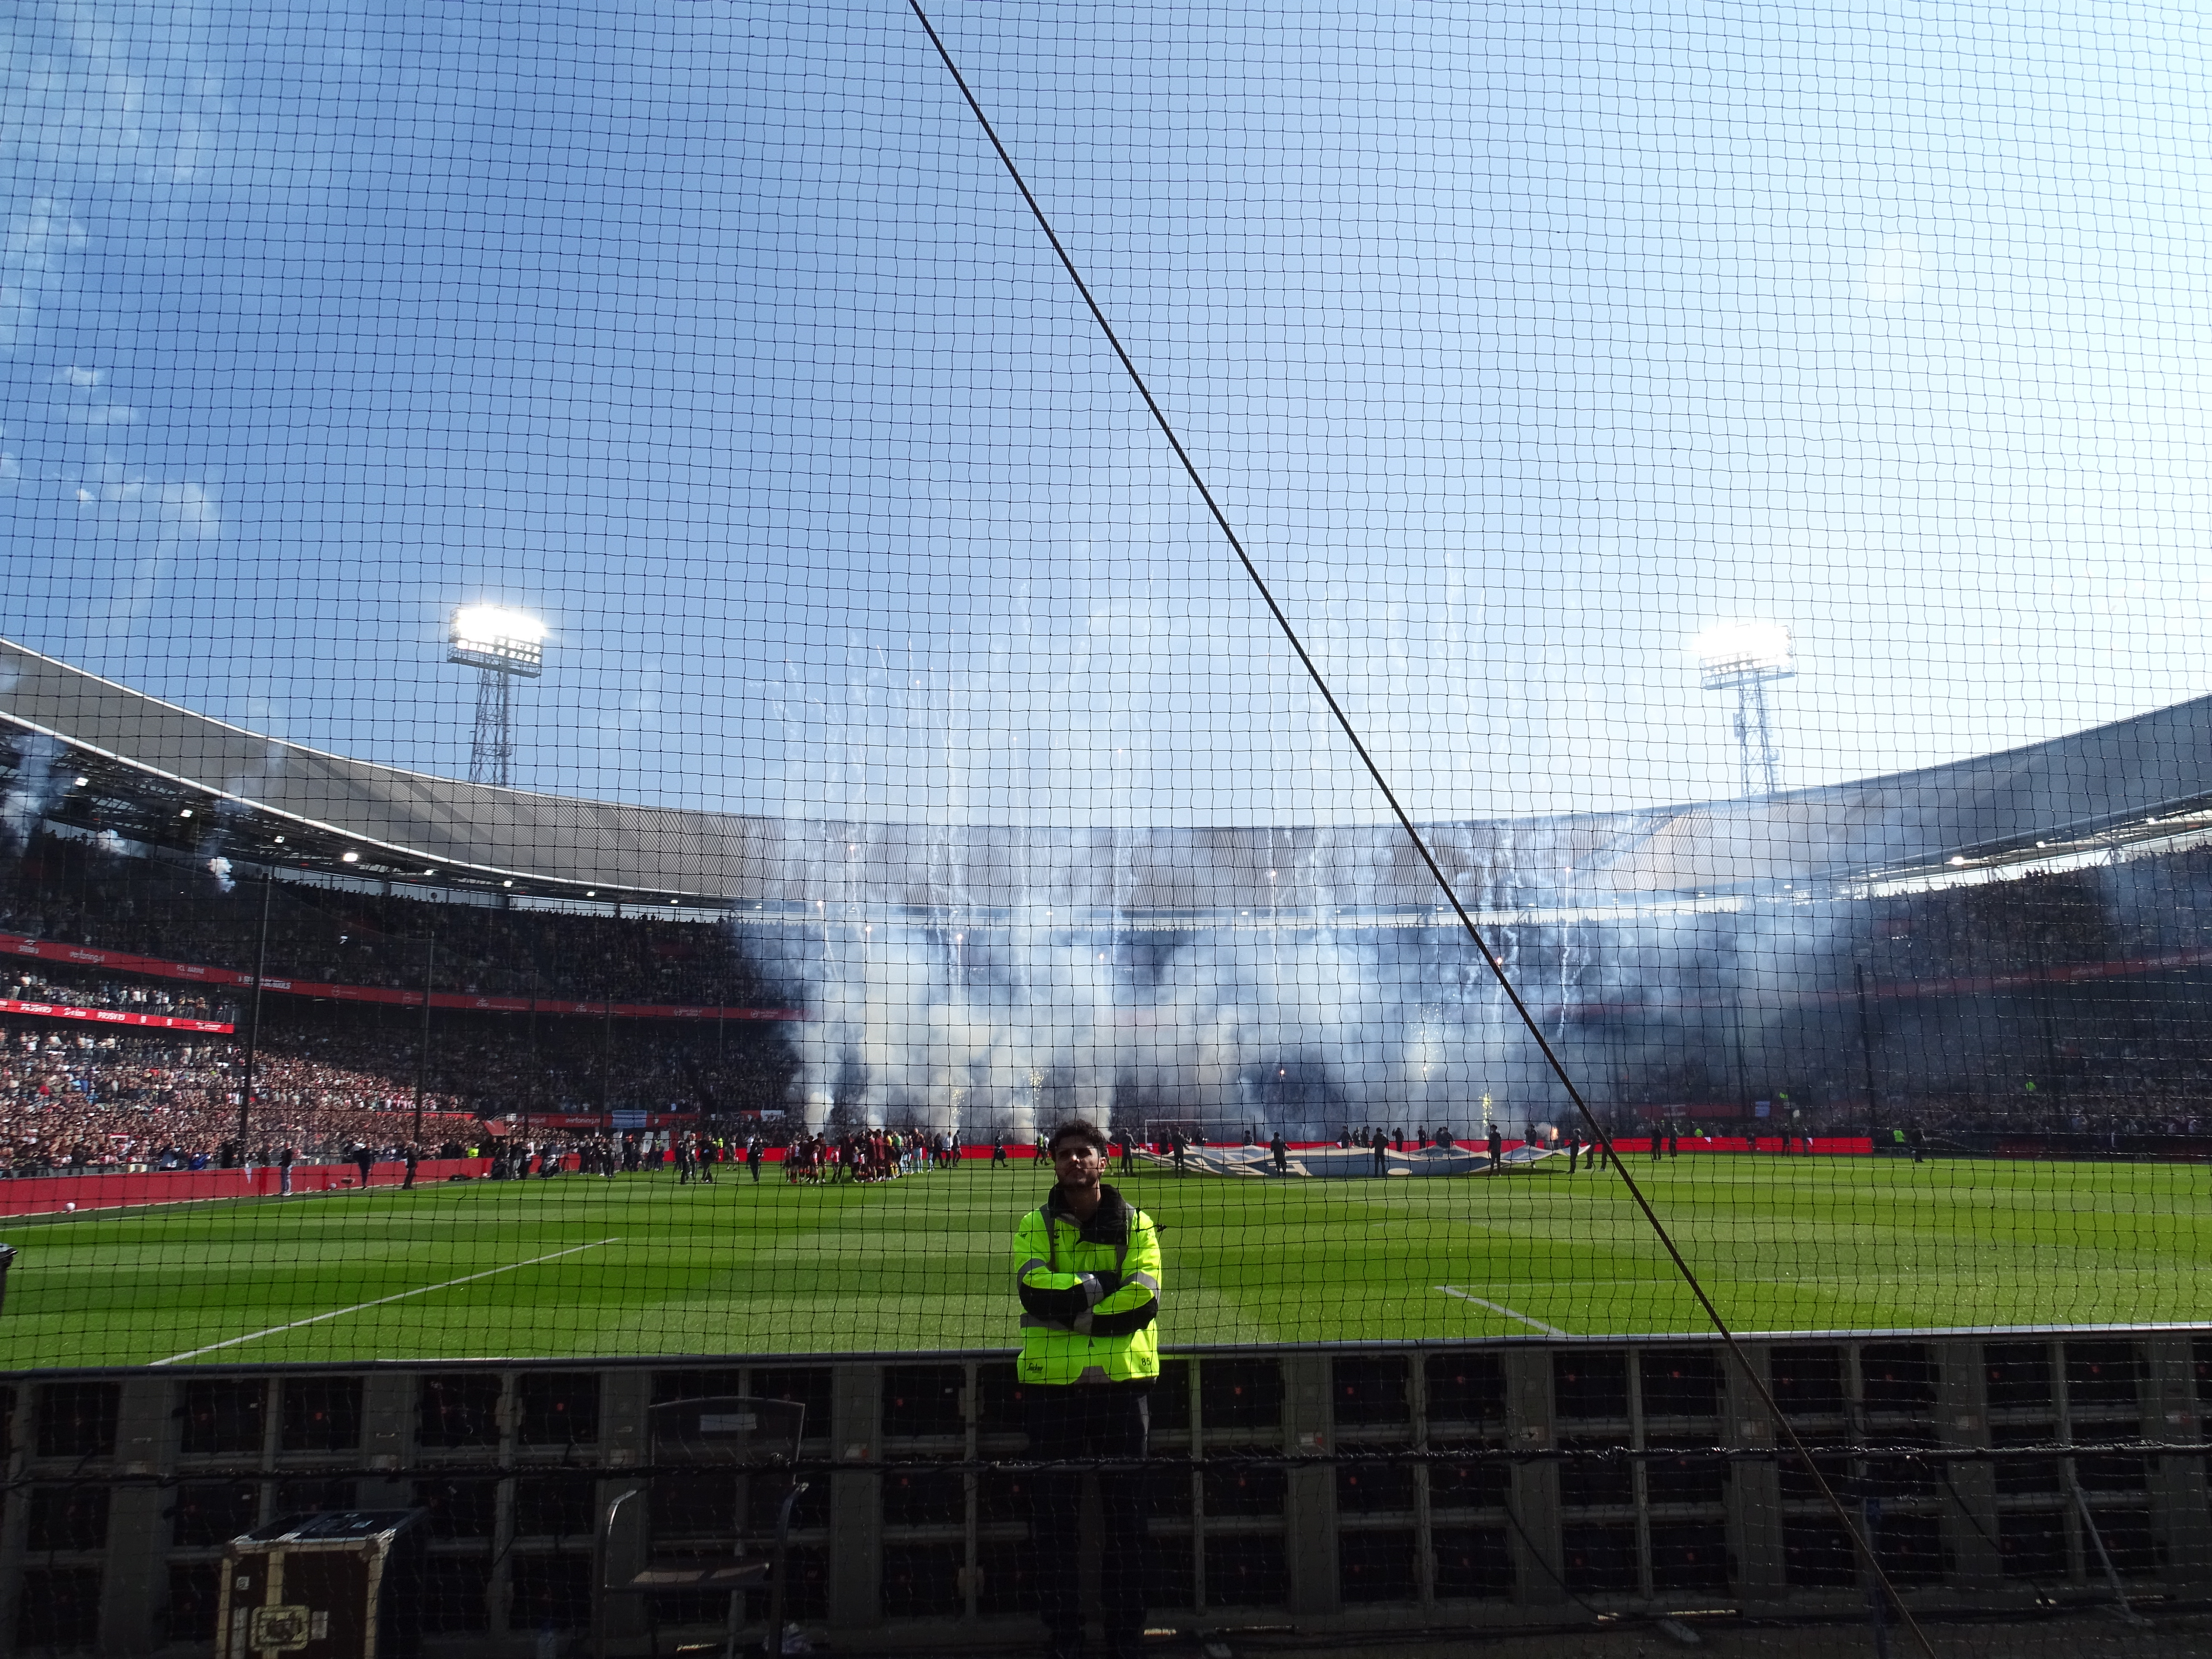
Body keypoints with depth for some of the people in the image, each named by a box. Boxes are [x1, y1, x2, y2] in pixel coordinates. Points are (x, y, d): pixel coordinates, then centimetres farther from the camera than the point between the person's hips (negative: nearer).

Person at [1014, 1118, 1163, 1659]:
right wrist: (1107, 1283, -15)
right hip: (1053, 1382, 0)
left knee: (1125, 1512, 6)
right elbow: (1032, 1286, -13)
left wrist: (1068, 1306, -13)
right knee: (1055, 1512, 6)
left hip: (1123, 1379, 0)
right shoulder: (1035, 1225, 5)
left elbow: (1145, 1298, -10)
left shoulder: (1136, 1224, 4)